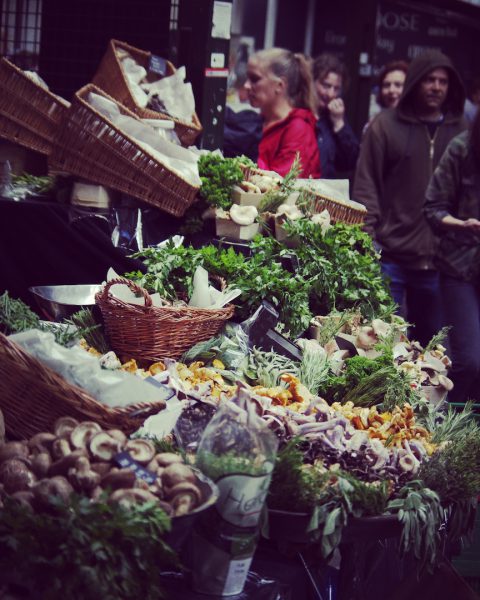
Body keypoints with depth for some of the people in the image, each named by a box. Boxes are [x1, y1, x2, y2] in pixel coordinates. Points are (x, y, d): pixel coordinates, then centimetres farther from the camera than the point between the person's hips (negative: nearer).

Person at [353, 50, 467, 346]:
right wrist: (368, 236, -8)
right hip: (390, 256, -2)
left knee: (429, 340, 10)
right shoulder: (386, 125, 1)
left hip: (437, 260, 2)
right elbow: (366, 185, 0)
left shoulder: (460, 131, 7)